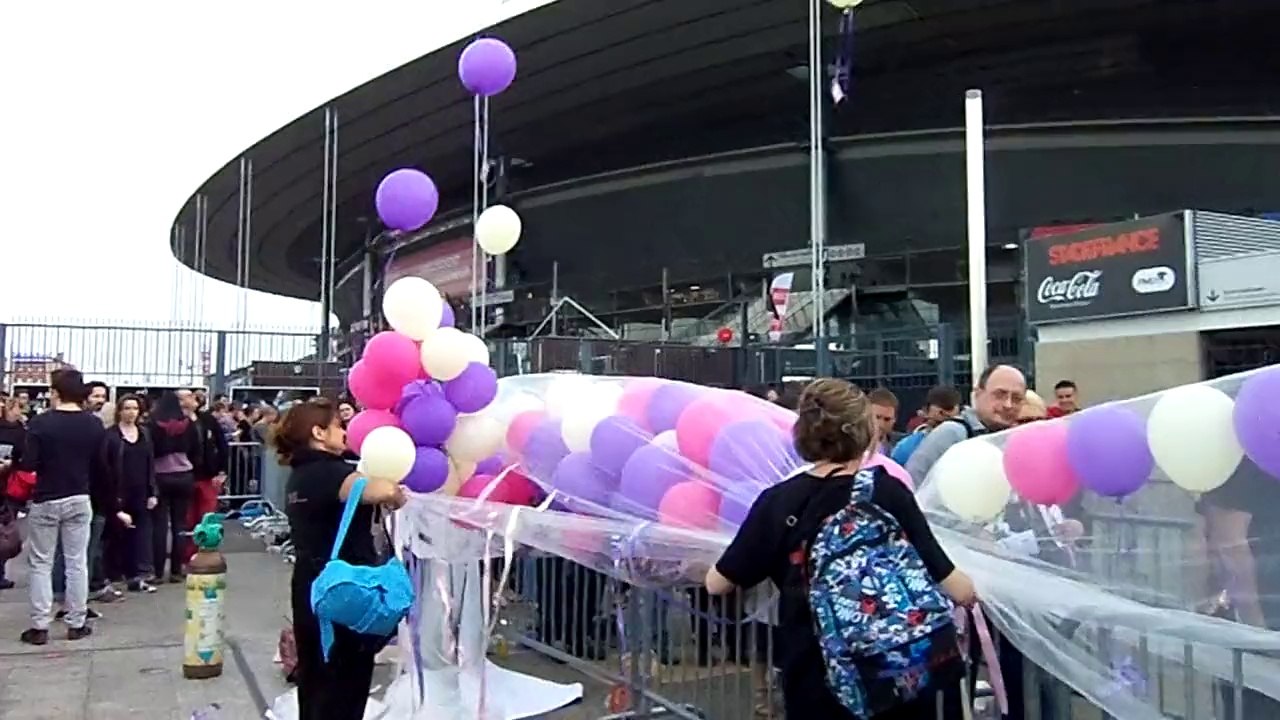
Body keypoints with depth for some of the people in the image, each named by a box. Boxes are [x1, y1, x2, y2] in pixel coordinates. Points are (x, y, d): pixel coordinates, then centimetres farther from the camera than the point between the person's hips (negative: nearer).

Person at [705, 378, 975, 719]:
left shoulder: (778, 502, -8)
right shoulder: (888, 493, -11)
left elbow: (717, 583, 0)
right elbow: (957, 590, -10)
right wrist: (969, 587, 13)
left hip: (814, 683, 1)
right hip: (897, 675, -1)